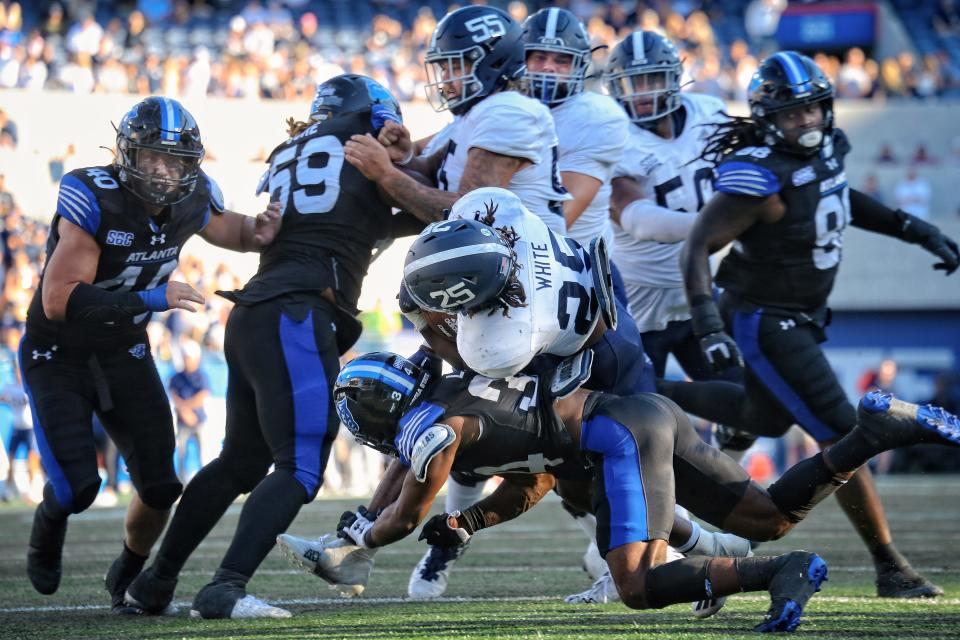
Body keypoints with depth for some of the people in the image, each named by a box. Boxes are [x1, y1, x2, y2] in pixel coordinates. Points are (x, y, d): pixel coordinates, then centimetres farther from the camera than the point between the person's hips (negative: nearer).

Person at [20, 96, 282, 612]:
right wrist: (151, 300, -39)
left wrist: (260, 232, -13)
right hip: (58, 356, -5)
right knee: (77, 486, -16)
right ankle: (48, 531, 21)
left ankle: (128, 573, 31)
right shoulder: (92, 200, -29)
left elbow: (232, 231, 12)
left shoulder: (192, 201, -11)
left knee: (158, 486, 1)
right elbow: (58, 300, -33)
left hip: (125, 355, 5)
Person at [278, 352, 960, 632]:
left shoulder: (426, 429, 0)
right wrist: (461, 525, 27)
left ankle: (782, 574, -26)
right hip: (651, 415, 9)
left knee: (640, 584, -15)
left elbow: (405, 517, 6)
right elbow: (531, 486, 34)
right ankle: (879, 428, 1)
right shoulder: (460, 397, 28)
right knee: (771, 516, 11)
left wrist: (348, 548, 20)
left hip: (618, 436, -9)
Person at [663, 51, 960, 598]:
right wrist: (708, 324, -37)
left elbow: (839, 198, 19)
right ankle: (891, 569, 1)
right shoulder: (760, 177, -28)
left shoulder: (828, 147, -4)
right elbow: (697, 249, -26)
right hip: (767, 323, -9)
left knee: (767, 419, 30)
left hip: (803, 315, 9)